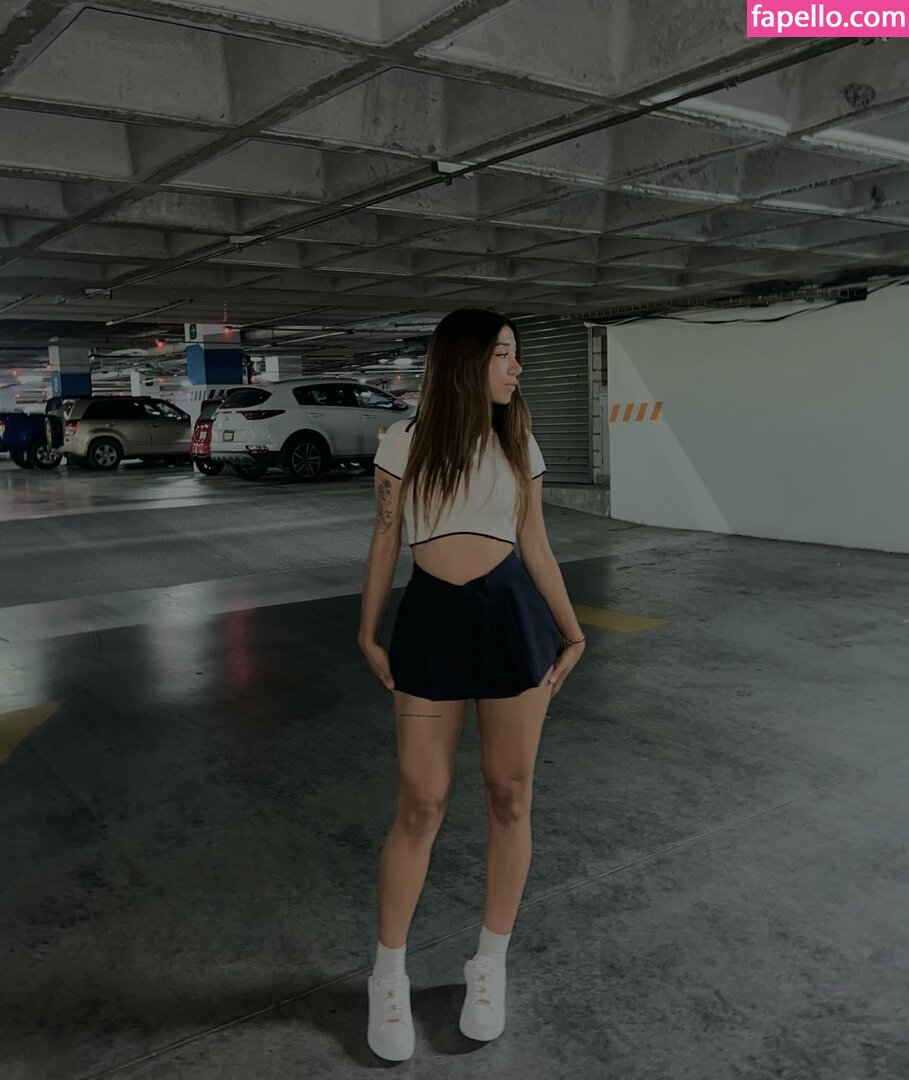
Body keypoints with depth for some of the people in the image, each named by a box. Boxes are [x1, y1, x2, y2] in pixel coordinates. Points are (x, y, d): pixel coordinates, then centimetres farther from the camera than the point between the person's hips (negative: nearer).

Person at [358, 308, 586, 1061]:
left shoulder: (520, 447, 7)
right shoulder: (405, 441, 2)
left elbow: (537, 548, 9)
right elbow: (386, 540, 6)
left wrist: (571, 632, 6)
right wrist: (368, 632, 1)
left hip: (512, 617, 2)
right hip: (430, 623, -2)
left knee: (510, 797, 8)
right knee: (420, 806, 2)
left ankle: (491, 964, 28)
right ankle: (389, 975, 22)